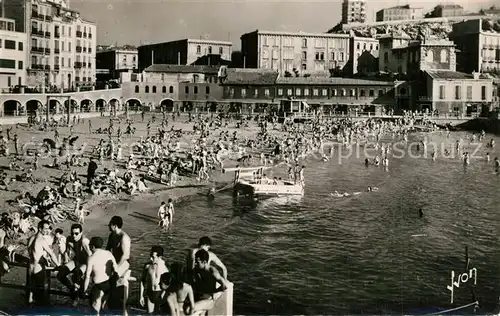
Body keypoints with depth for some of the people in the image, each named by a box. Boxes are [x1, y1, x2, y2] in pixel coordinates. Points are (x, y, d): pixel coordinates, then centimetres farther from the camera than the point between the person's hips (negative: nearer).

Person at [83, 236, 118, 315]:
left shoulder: (91, 258, -13)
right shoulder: (108, 253, -1)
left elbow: (87, 276, -11)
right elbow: (116, 269, 0)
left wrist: (85, 290, -2)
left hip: (99, 285, -5)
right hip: (110, 283, 5)